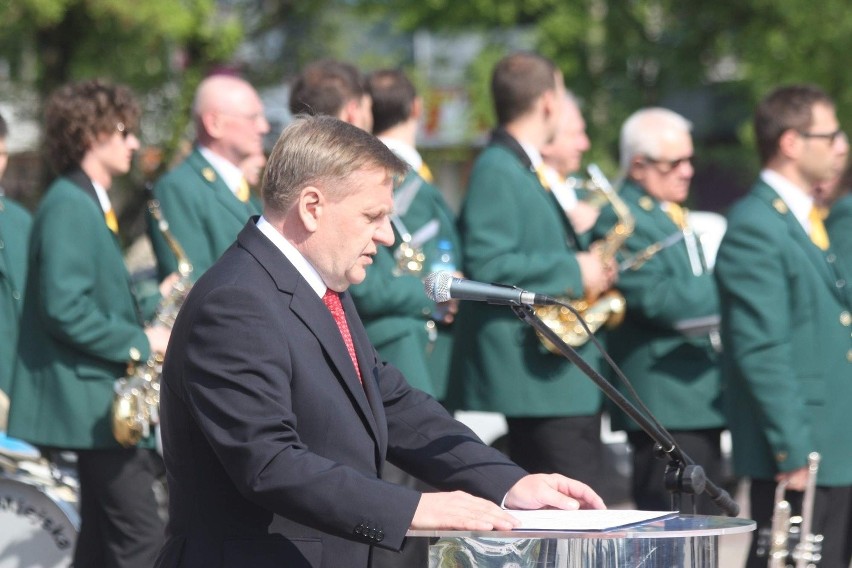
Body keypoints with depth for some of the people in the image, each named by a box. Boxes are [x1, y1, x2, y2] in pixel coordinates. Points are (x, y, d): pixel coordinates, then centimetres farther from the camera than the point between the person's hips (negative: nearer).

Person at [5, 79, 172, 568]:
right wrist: (139, 342, -18)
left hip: (102, 400, 11)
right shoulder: (68, 207, -15)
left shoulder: (90, 204, 17)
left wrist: (154, 304, 9)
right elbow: (64, 309, -24)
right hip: (93, 399, -11)